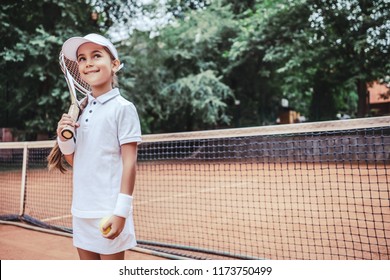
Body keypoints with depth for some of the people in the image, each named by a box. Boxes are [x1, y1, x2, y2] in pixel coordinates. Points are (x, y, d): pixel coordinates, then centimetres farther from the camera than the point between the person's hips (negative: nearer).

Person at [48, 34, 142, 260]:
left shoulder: (123, 108, -10)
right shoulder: (81, 109, 9)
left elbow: (130, 163, -14)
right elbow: (76, 161, 14)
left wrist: (121, 211, -18)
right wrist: (64, 138, -4)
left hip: (109, 213, -6)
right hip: (81, 210, 7)